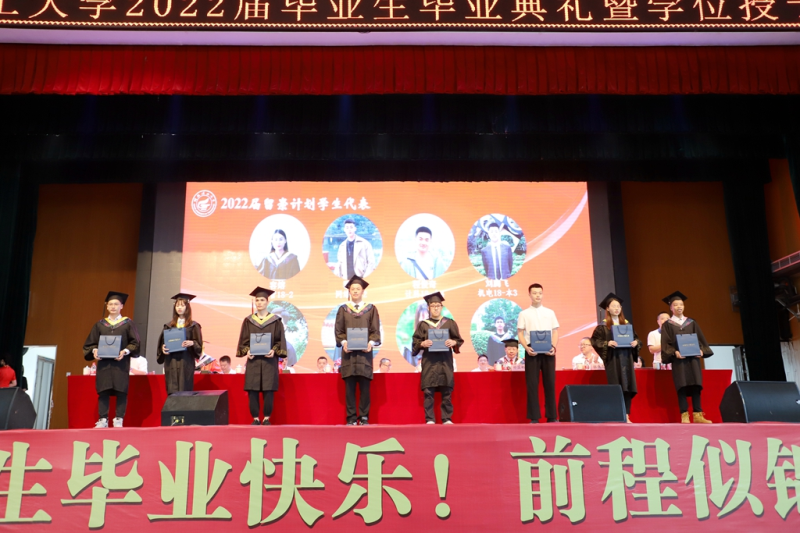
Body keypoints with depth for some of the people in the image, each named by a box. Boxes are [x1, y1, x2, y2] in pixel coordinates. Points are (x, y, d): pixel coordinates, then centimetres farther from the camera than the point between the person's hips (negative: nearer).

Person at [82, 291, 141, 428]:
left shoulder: (128, 323, 8)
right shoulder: (100, 324, 15)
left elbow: (135, 343, 1)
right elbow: (91, 343, 13)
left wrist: (125, 351, -15)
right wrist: (94, 351, -8)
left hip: (121, 363, -2)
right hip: (103, 362, 2)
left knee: (121, 391, -5)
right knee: (103, 391, -1)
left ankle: (119, 420, -2)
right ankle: (102, 420, 2)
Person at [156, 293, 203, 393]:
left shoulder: (193, 326, 4)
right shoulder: (168, 326, 14)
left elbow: (199, 345, 0)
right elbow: (162, 342, 14)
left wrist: (191, 343, -20)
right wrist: (163, 348, -7)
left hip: (186, 362, -3)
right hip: (171, 362, 3)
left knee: (184, 391, -7)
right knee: (172, 392, 0)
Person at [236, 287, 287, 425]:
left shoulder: (275, 320, 5)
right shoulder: (248, 321, 9)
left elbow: (280, 340, 2)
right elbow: (244, 340, 8)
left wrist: (274, 350, -15)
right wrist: (246, 351, -10)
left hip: (269, 360, -2)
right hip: (253, 360, 2)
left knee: (268, 390, -4)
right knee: (252, 390, -2)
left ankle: (266, 418, 6)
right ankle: (255, 418, 7)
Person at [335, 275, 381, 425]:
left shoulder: (371, 309, 9)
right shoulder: (343, 309, 10)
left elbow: (375, 330, 4)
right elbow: (338, 330, 5)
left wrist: (371, 343, -13)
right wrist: (344, 342, -13)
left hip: (364, 351, 0)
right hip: (348, 351, 0)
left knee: (364, 386, -1)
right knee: (349, 386, 0)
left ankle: (364, 416, 6)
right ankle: (351, 417, 4)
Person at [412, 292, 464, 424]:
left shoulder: (450, 323, 9)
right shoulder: (423, 324, 9)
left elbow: (459, 340, 7)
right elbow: (415, 342, 5)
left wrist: (453, 342, -15)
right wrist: (422, 343, -16)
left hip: (445, 361, 0)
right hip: (429, 361, 0)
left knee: (446, 391, -1)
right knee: (428, 391, -4)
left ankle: (447, 418, 6)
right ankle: (430, 419, 1)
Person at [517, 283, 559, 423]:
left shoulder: (550, 312, 12)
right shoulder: (524, 314, 7)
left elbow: (555, 332, 9)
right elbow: (520, 333, 3)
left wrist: (554, 347, -7)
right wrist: (526, 348, -13)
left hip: (548, 351, 2)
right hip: (532, 351, -2)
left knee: (550, 382, 3)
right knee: (532, 383, -2)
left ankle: (552, 416, 9)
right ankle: (534, 417, 1)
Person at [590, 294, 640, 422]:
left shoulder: (628, 324, 13)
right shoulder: (603, 325, 0)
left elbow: (636, 338, 16)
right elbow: (595, 340, -4)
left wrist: (635, 342, -5)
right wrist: (607, 343, -19)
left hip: (626, 358, 4)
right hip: (612, 359, -4)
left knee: (627, 386, 1)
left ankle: (626, 415, 6)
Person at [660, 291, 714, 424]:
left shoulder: (691, 323, 16)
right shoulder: (667, 325, 6)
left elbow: (700, 339, 12)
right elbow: (666, 343, -3)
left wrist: (701, 350, -6)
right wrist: (674, 352, -19)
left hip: (693, 357, 3)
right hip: (678, 359, -3)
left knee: (696, 385, -1)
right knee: (682, 386, -7)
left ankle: (697, 415, 1)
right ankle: (684, 416, -6)